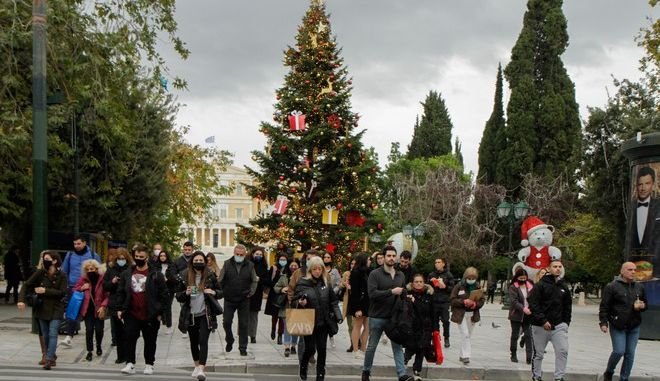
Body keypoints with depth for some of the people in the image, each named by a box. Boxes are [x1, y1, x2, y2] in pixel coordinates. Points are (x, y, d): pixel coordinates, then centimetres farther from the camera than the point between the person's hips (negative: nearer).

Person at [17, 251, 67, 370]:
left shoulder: (61, 276, -9)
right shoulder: (40, 273, -3)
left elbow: (62, 292, -15)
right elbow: (26, 285, -5)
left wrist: (45, 291, -20)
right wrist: (21, 300, -19)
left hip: (56, 309, -3)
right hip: (42, 308, 4)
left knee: (52, 334, -14)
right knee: (45, 335, 12)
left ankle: (49, 360, -17)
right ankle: (52, 356, 29)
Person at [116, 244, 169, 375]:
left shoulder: (156, 275, -3)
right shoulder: (127, 274, 8)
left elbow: (163, 294, -4)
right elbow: (121, 292, 12)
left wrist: (160, 312, -8)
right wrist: (120, 308, 2)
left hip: (150, 315, -2)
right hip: (131, 314, 2)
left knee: (150, 341, 7)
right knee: (130, 339, -1)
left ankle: (149, 365, 18)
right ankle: (130, 364, 3)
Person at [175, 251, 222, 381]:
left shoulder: (210, 275, -1)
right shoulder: (185, 276, 0)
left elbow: (220, 291, 9)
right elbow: (178, 295, 5)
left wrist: (213, 292, -13)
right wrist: (186, 293, -16)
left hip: (206, 315, -2)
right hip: (191, 315, 2)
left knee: (203, 341, -13)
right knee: (194, 342, 13)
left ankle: (201, 369, -18)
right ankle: (197, 366, 32)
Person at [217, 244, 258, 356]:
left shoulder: (250, 265, 2)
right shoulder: (227, 264, 0)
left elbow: (254, 281, 10)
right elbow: (220, 281, 5)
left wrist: (251, 292, 0)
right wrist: (223, 292, 0)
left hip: (244, 300, 0)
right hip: (229, 300, 0)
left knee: (243, 325, 3)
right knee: (226, 322, 3)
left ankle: (243, 347, 11)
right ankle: (229, 341, 27)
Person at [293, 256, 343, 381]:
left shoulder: (326, 283, 4)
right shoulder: (303, 283, -6)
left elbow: (333, 301, 9)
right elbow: (295, 300, -2)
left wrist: (338, 315, 0)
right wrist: (301, 303, -24)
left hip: (323, 323, 3)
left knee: (322, 349, 5)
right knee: (310, 348, -1)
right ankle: (303, 366, 29)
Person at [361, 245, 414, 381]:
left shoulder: (401, 275, 9)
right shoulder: (375, 274, -9)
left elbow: (403, 293, 23)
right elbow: (372, 293, -20)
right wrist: (391, 291, -23)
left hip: (394, 317, 4)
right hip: (377, 317, -4)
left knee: (398, 347, 0)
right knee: (372, 346, 9)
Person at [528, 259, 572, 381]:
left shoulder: (564, 286, 9)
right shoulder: (541, 285, -7)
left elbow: (567, 306, 15)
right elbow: (533, 304, -12)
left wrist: (566, 323, 6)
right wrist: (543, 321, -17)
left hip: (559, 326, 3)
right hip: (540, 326, -3)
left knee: (563, 351, -10)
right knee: (538, 353, 7)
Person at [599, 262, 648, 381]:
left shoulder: (639, 287, 10)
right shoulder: (612, 286, -5)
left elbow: (645, 303, 22)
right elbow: (604, 306, -6)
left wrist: (642, 306, -2)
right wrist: (603, 322, -13)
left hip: (634, 326, 5)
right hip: (617, 326, -5)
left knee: (630, 354, 5)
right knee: (619, 351, -11)